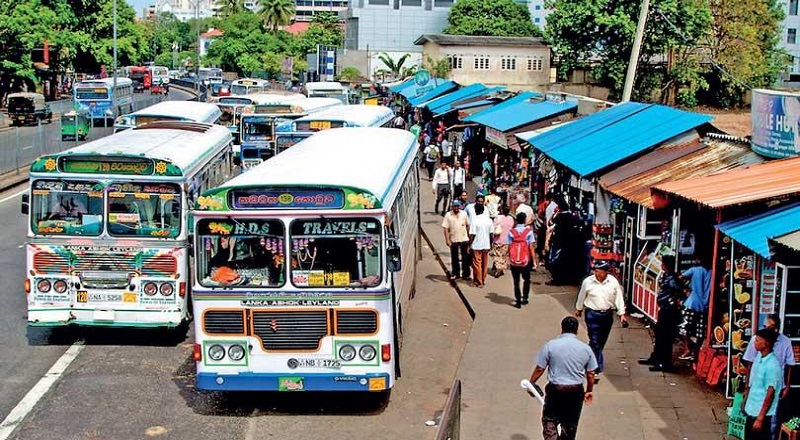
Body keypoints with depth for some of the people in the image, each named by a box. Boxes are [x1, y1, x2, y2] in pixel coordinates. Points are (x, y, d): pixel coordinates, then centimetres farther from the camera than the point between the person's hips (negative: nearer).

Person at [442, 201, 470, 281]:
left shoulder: (464, 214, -1)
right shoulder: (448, 215, -7)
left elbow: (467, 225, 8)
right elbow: (446, 228, -8)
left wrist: (469, 236, 8)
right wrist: (447, 240, -14)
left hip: (464, 239, 1)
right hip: (453, 240, -1)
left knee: (465, 258, 4)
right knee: (454, 258, 11)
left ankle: (466, 274, 13)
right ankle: (455, 273, 25)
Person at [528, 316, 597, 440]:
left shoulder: (550, 345, -9)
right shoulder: (586, 348, -2)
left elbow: (539, 369, -6)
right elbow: (591, 374, 3)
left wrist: (531, 383, 8)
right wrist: (589, 391, 17)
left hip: (555, 390, -2)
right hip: (576, 392, 2)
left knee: (549, 420, 12)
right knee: (570, 425, 16)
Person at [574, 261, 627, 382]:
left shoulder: (613, 282, -4)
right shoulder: (588, 281, -8)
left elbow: (619, 298, 2)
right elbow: (581, 296, 8)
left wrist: (622, 314, 1)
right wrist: (579, 309, 19)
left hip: (607, 314, 3)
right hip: (592, 314, -3)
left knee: (602, 341, 14)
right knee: (595, 341, -8)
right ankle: (597, 369, -7)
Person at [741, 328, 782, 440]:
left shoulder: (772, 365, -22)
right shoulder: (759, 357, 3)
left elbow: (770, 393, -23)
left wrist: (760, 418, -22)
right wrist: (745, 400, 20)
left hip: (762, 413, -8)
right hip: (751, 410, 8)